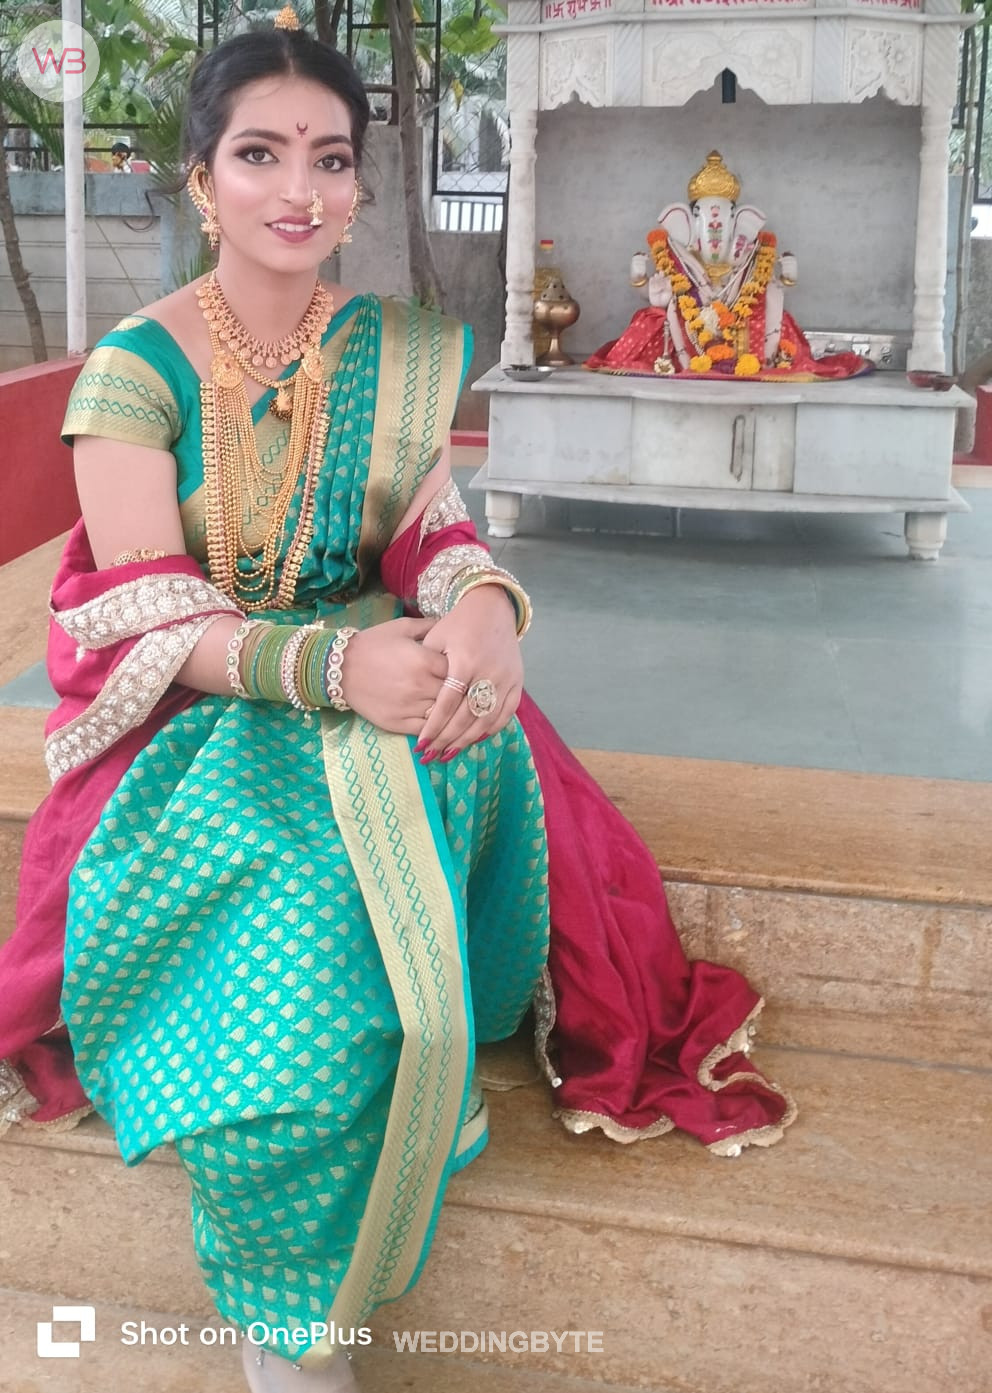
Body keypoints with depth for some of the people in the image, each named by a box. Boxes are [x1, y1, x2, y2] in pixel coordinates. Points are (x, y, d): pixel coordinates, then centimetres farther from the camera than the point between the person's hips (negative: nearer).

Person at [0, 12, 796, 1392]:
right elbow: (152, 621, -13)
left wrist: (484, 606, -24)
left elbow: (435, 534, 2)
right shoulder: (135, 370, -7)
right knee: (301, 901, -33)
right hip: (196, 713, -4)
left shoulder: (395, 353, 6)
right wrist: (332, 664, -31)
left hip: (382, 680, 4)